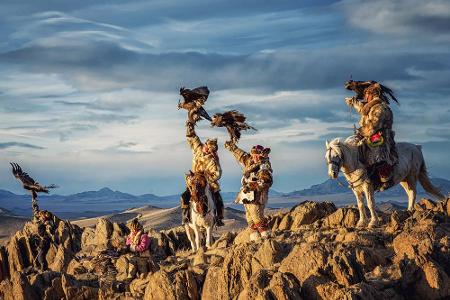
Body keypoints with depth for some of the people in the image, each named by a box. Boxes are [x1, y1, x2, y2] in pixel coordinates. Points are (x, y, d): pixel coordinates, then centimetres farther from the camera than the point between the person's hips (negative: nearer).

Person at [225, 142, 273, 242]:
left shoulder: (264, 167, -13)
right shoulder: (249, 161, 11)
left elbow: (266, 182, -22)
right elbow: (241, 155, 28)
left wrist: (251, 186, -24)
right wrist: (232, 147, 32)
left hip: (256, 197, -9)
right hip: (247, 195, 9)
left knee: (257, 216, -12)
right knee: (249, 217, 8)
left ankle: (264, 234, -4)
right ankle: (255, 235, 12)